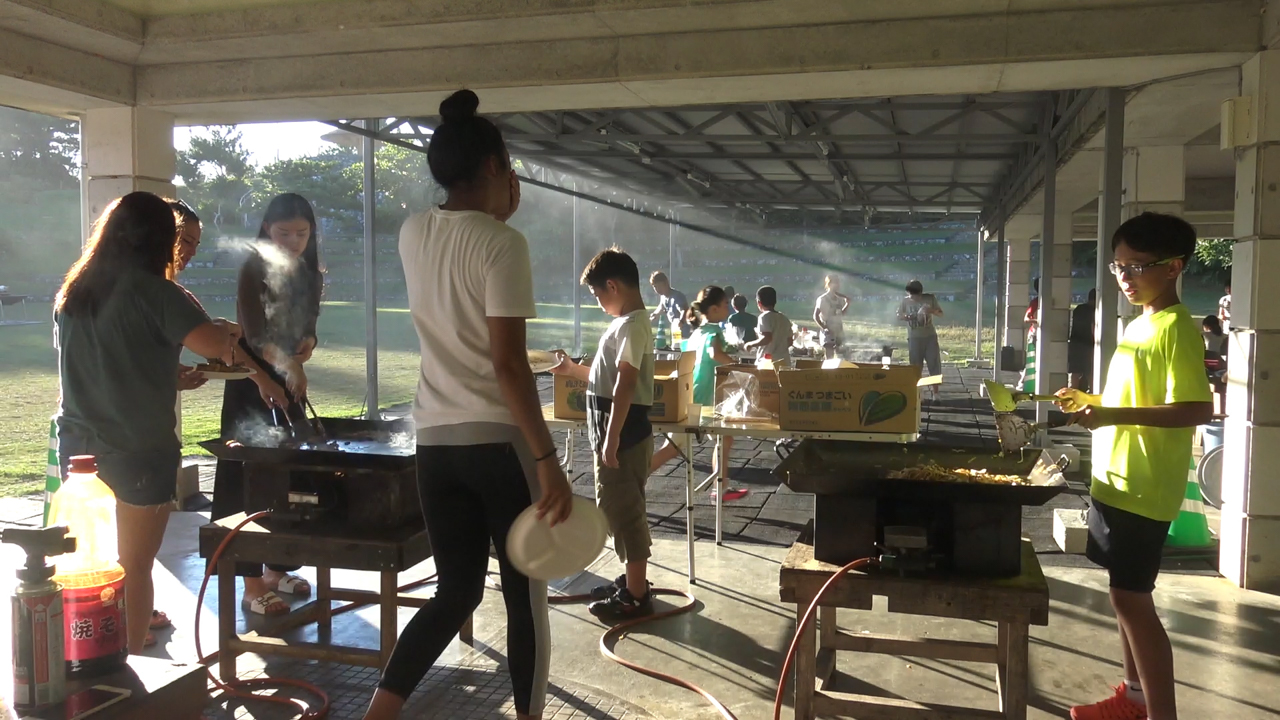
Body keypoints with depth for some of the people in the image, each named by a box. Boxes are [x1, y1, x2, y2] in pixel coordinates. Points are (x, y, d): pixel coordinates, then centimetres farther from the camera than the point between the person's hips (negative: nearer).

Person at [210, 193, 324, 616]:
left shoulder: (308, 274, 8)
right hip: (254, 382, -7)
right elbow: (252, 332, -25)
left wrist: (308, 340, -7)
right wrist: (287, 366, -41)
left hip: (291, 380, 7)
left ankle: (278, 570, 25)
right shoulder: (255, 268, -13)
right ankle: (253, 586, 0)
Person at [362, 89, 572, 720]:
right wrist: (549, 463, -16)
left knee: (456, 591, 17)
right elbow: (509, 365, -17)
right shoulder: (502, 244, -11)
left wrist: (498, 218, 24)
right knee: (525, 596, 10)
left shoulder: (412, 235, 8)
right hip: (499, 439, -6)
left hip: (434, 440, 7)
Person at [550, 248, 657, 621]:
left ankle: (637, 596, 5)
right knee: (621, 509, 18)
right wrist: (574, 370, 29)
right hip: (615, 430, 10)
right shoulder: (627, 323, 15)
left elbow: (625, 384, -24)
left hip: (622, 432, -10)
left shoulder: (632, 326, -17)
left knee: (621, 510, -3)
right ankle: (632, 580, 30)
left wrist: (612, 438, -27)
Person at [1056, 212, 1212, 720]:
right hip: (1116, 482, 9)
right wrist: (1092, 402, 8)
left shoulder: (1175, 327, -15)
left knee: (1131, 598, -4)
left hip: (1144, 489, -9)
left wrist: (1111, 415, -29)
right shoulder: (1139, 324, 13)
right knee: (1126, 594, 16)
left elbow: (1197, 409, -24)